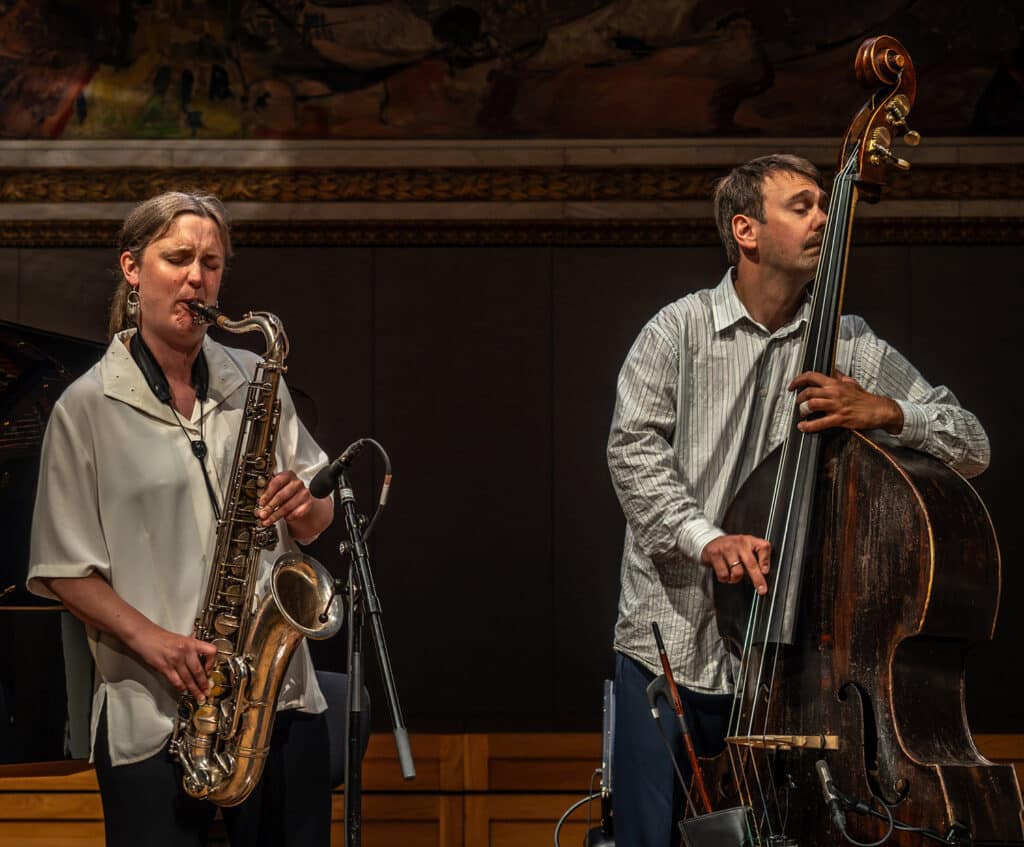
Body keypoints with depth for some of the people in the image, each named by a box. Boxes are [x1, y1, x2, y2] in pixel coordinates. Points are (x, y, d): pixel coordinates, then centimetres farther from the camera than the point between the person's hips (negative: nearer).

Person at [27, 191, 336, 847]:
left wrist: (303, 508, -7)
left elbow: (320, 521, 16)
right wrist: (153, 641, -16)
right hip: (150, 713, -3)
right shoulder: (88, 407, -1)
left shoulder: (254, 383, 10)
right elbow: (65, 571, -3)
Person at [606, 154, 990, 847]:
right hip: (669, 642, -1)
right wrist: (707, 538, -25)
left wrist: (886, 412, -15)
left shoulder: (851, 347, 6)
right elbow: (634, 450, -9)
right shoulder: (679, 330, 2)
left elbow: (972, 448, 5)